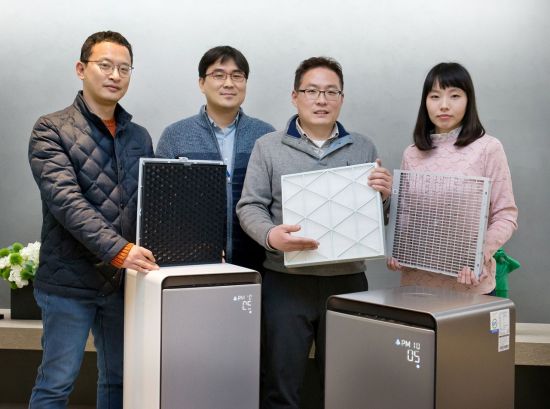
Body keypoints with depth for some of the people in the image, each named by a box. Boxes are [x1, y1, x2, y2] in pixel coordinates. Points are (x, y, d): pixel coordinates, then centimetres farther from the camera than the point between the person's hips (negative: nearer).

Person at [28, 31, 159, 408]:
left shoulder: (140, 137, 11)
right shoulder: (52, 130, -5)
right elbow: (65, 199, -19)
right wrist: (117, 249, -29)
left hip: (124, 279, 5)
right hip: (70, 281, -5)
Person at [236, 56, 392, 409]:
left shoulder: (364, 148, 12)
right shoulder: (268, 147, 6)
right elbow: (250, 207, 1)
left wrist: (384, 195, -9)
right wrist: (271, 235, -20)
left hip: (348, 280, 2)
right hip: (286, 281, -1)